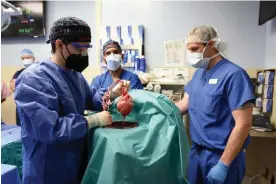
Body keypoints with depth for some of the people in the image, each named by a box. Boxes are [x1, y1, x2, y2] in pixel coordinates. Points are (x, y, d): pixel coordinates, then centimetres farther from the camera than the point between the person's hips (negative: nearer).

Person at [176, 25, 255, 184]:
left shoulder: (233, 74, -18)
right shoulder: (199, 73, 6)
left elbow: (243, 124, -22)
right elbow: (185, 104, 8)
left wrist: (223, 165, -22)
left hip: (222, 155, -7)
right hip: (197, 150, 7)